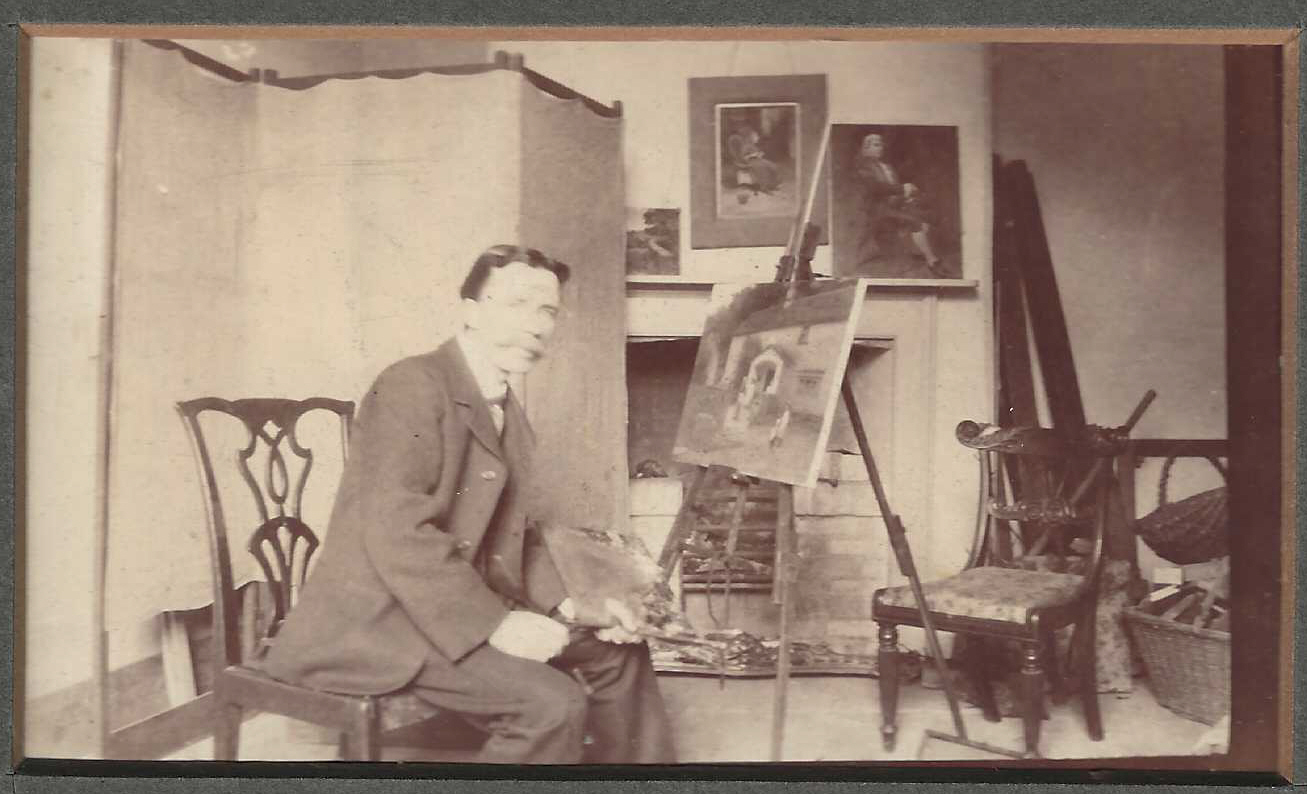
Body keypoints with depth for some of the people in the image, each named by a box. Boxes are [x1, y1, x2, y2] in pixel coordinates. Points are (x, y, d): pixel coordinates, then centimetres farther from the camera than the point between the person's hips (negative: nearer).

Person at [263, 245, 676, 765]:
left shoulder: (508, 413, 13)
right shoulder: (414, 384, -16)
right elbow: (395, 531, -26)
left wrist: (567, 607, 1)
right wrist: (495, 623, -28)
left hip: (467, 609, 10)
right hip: (379, 617, -9)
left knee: (615, 653, 12)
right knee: (551, 703, -25)